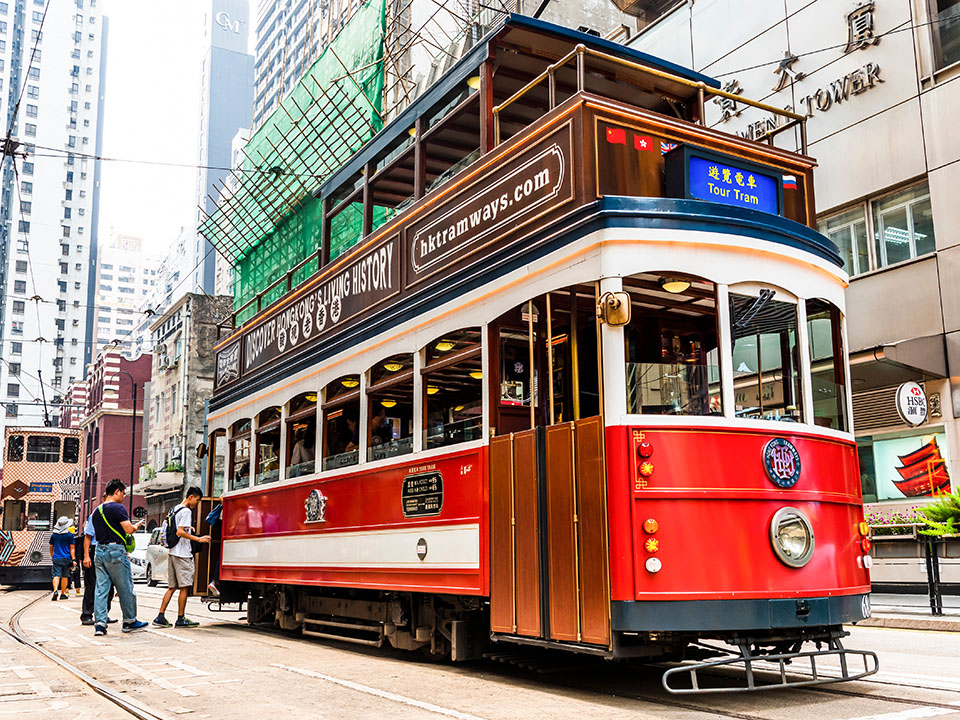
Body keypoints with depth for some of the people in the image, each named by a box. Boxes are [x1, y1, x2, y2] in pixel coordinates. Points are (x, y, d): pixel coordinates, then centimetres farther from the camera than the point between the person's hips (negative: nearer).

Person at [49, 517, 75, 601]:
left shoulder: (53, 535, 4)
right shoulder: (70, 535, -4)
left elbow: (51, 547, 15)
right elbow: (72, 548, -5)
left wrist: (51, 556, 31)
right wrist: (73, 559, -3)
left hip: (56, 558, 1)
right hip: (66, 558, -1)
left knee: (56, 575, -4)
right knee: (65, 576, 9)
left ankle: (55, 590, -27)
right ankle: (63, 594, 16)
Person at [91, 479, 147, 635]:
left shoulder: (97, 511, 15)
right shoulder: (118, 508, -10)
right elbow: (128, 529, -17)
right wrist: (136, 526, 5)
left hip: (99, 551, 7)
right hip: (116, 551, -7)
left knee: (101, 589, 6)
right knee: (125, 589, 4)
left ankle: (99, 623, 0)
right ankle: (129, 621, 12)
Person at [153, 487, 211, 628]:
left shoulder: (175, 510, 17)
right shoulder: (186, 511, -12)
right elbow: (180, 532, -21)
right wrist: (198, 539, -21)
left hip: (173, 553, 9)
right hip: (182, 554, -9)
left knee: (172, 587, 12)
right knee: (184, 587, -2)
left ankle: (160, 617, 9)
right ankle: (180, 619, 2)